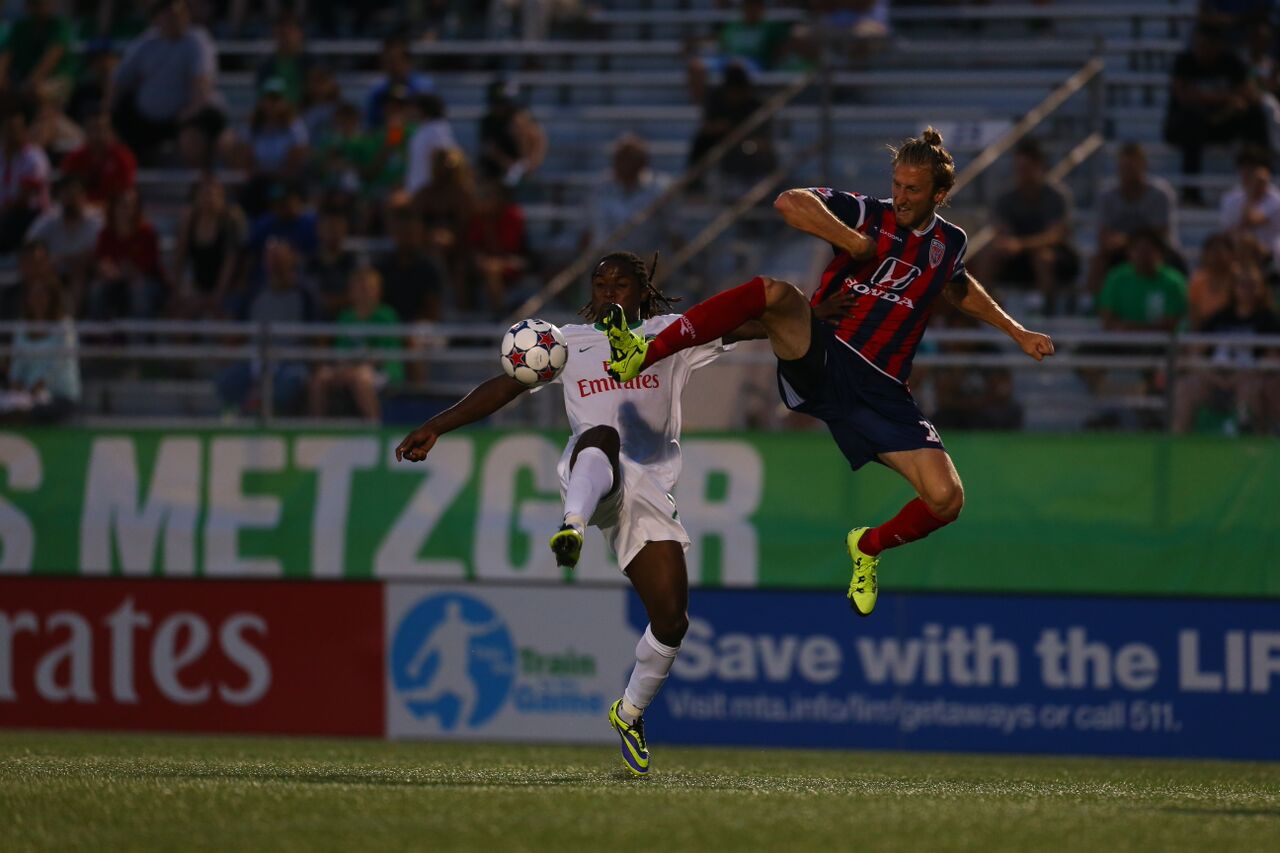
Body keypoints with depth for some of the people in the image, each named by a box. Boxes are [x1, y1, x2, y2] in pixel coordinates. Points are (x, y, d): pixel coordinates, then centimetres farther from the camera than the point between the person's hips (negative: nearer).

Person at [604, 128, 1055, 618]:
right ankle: (644, 355, -37)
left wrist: (1016, 332, 37)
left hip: (880, 391, 3)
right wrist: (858, 245, -14)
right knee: (774, 293, -34)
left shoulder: (950, 244, 13)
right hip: (818, 358, -3)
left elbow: (958, 287, 37)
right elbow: (789, 203, -15)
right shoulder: (868, 215, 1)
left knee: (946, 499, -13)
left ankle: (869, 548, 21)